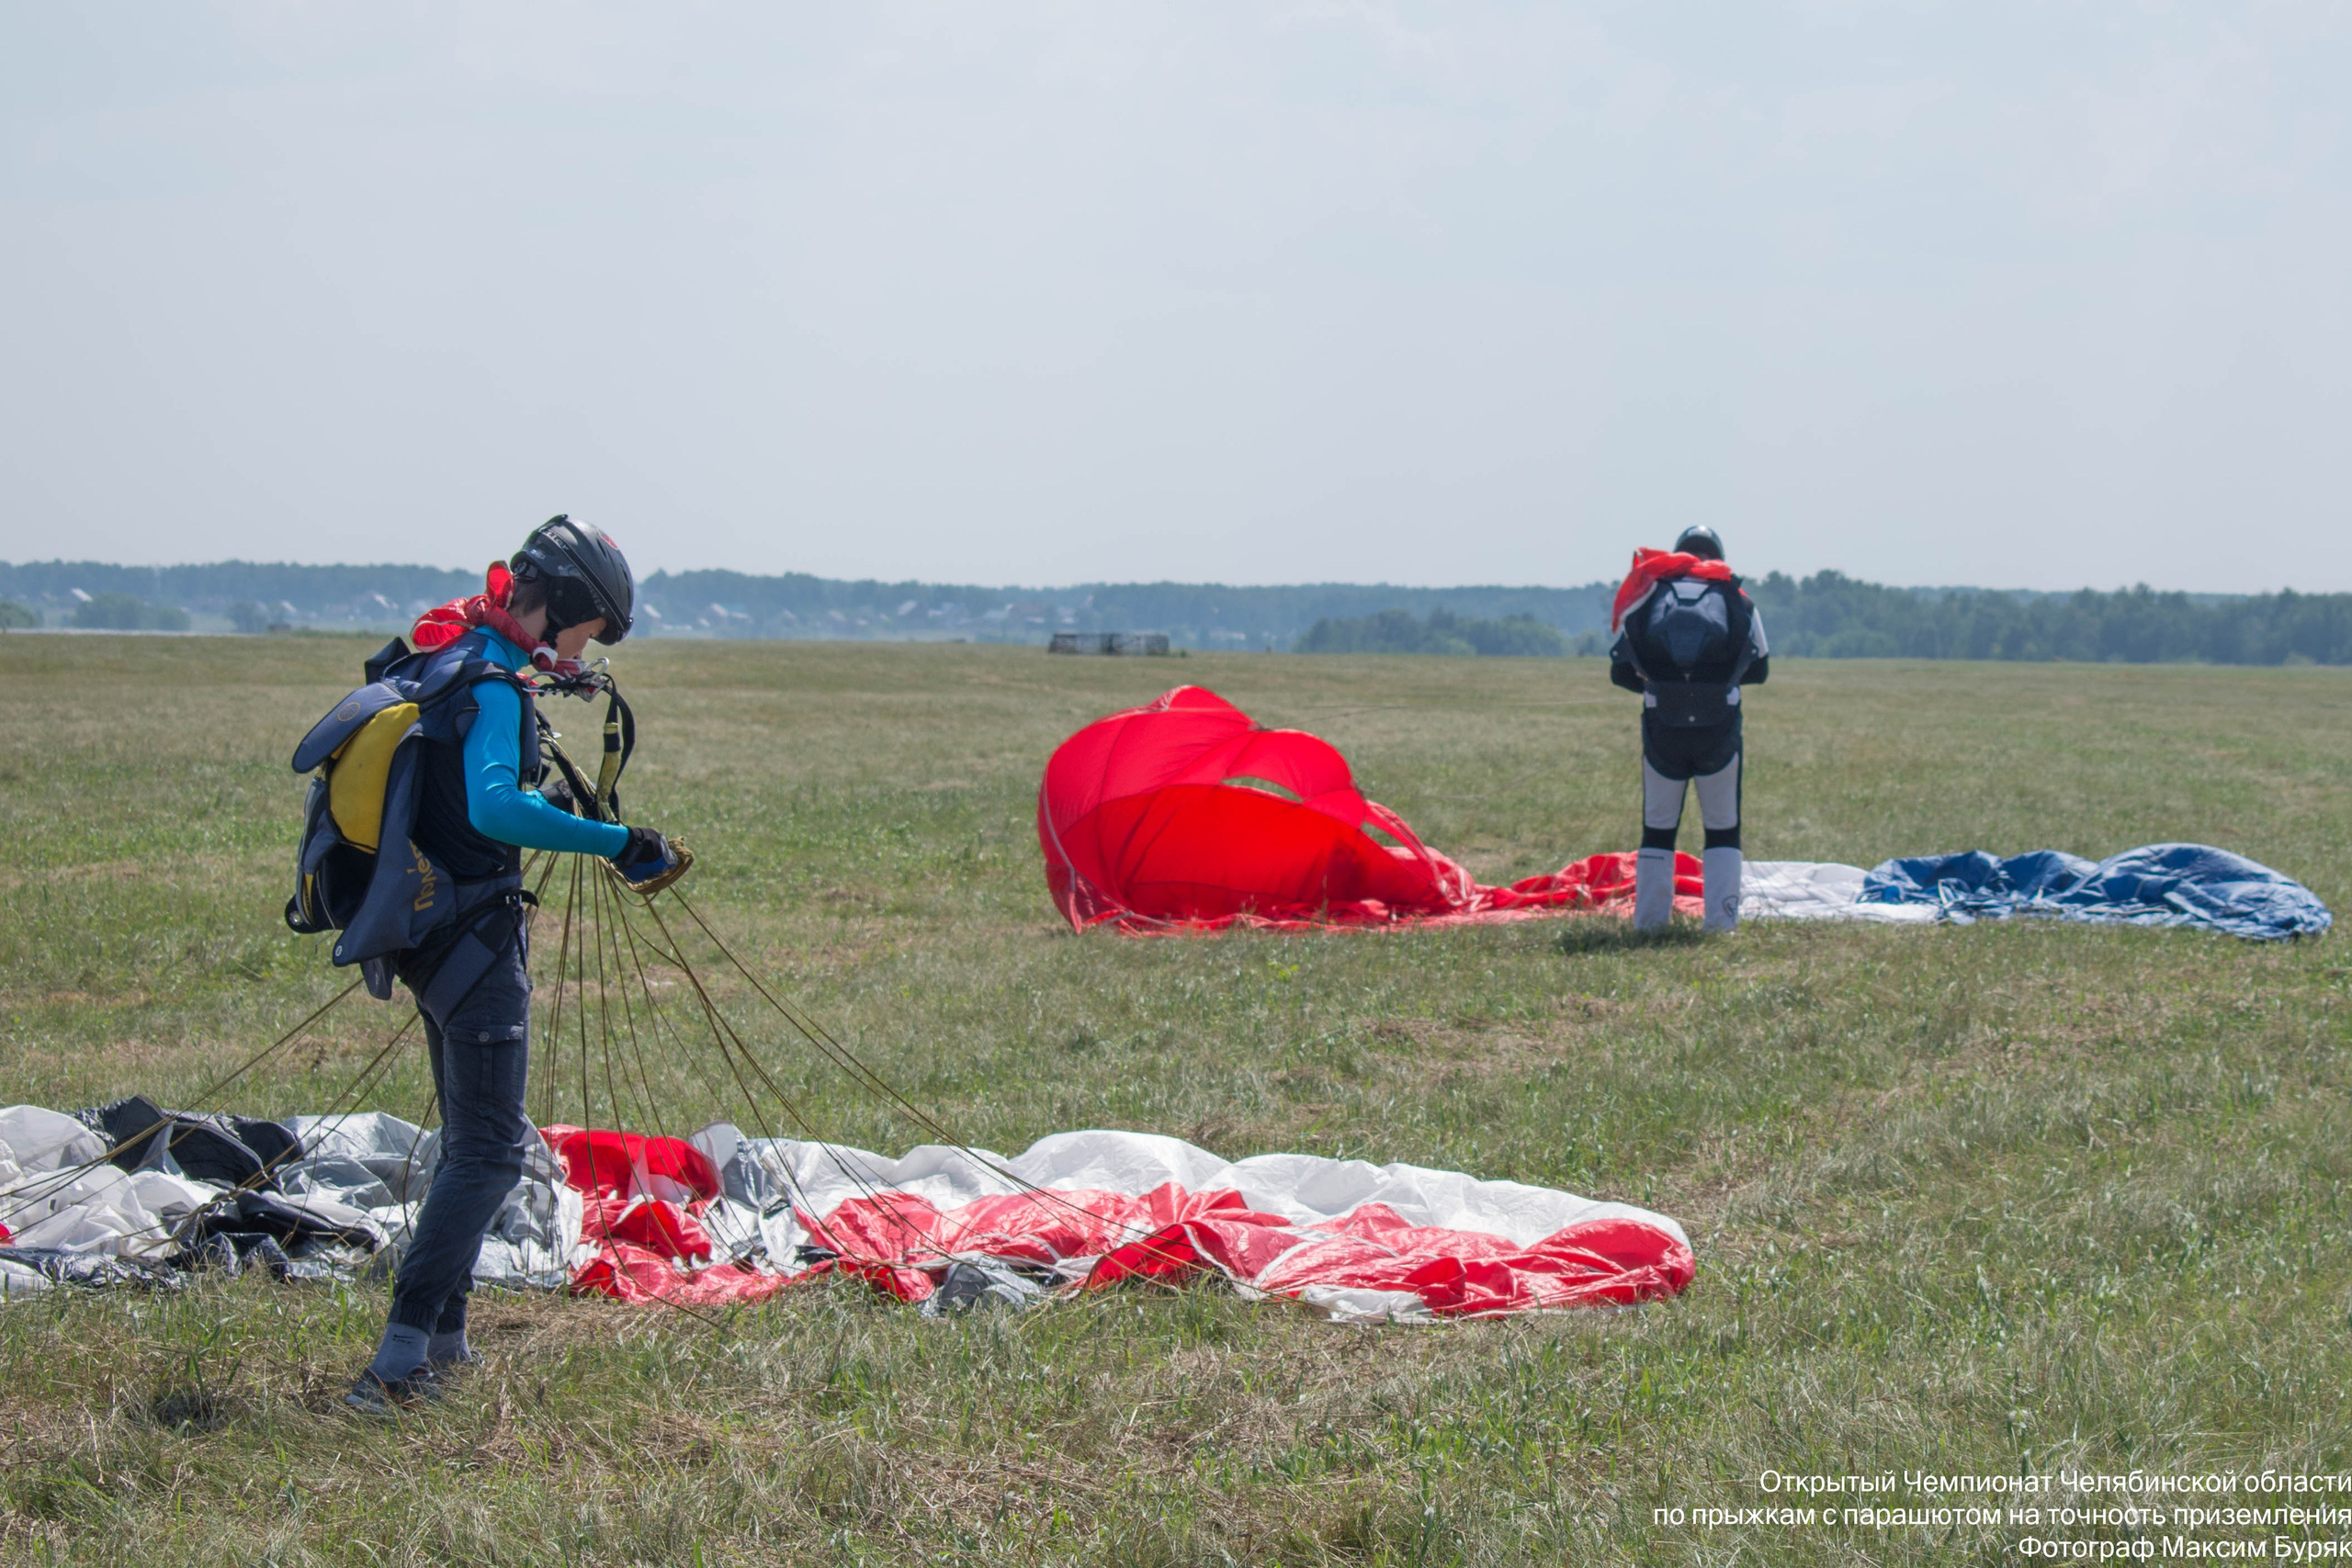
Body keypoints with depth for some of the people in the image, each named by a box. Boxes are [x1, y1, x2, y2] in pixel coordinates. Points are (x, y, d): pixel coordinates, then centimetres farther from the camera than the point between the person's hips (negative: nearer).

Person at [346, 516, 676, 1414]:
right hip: (473, 932, -10)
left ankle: (442, 1340, 23)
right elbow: (493, 807, -37)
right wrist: (616, 843, -35)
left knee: (471, 1139, 20)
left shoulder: (446, 655, 10)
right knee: (490, 1149, -9)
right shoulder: (492, 683, -20)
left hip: (427, 924, 10)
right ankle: (402, 1356, -17)